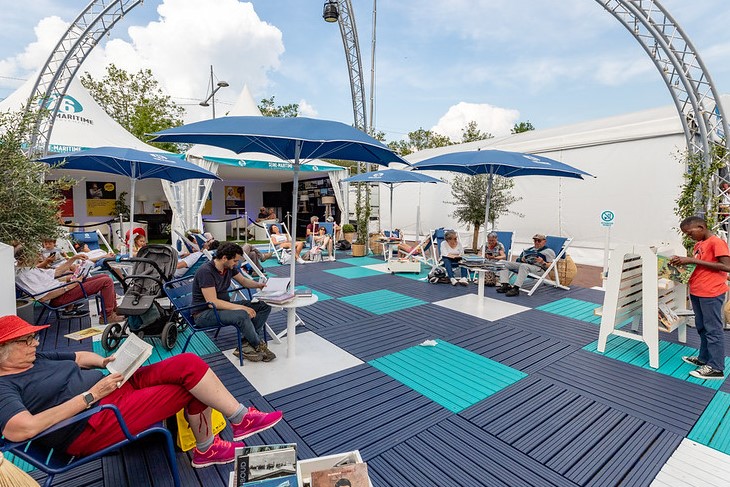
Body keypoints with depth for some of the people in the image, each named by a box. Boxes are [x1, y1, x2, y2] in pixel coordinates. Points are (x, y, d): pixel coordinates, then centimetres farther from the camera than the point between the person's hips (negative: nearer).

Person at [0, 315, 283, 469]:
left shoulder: (36, 358, 16)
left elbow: (80, 357, 28)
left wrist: (106, 362, 7)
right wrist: (91, 395, -22)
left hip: (118, 386, 8)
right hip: (94, 425, -8)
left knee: (189, 364, -12)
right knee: (191, 385, -20)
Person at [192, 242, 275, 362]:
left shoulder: (230, 267, 1)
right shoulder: (206, 271, -23)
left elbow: (243, 281, 17)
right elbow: (212, 302, -27)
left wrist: (259, 285, -3)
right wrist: (240, 307, -31)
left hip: (223, 306, 9)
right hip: (204, 313, -8)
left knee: (264, 306, -6)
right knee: (242, 315, -35)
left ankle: (248, 345, -18)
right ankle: (259, 346, -10)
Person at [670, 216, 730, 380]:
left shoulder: (717, 242, -13)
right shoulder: (698, 245, 12)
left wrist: (693, 260, -23)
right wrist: (683, 261, 2)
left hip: (711, 293, -9)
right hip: (696, 292, 9)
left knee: (713, 329, -2)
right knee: (702, 328, 17)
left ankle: (716, 368, 5)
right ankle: (704, 358, 30)